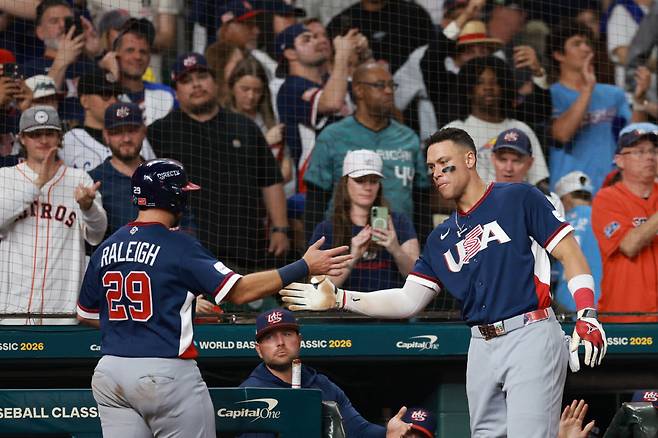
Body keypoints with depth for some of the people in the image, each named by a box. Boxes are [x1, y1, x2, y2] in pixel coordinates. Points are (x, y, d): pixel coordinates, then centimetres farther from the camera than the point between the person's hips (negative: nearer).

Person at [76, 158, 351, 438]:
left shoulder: (105, 249, 10)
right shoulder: (179, 246, -9)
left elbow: (84, 314, 18)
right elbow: (238, 291, -12)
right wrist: (305, 266, -9)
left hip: (109, 371, 6)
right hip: (166, 372, -6)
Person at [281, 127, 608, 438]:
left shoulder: (518, 199, 2)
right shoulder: (441, 238, 19)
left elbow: (570, 254, -1)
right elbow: (408, 302, 14)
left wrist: (587, 316, -13)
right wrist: (338, 299, 5)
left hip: (530, 336, -6)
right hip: (482, 347, 6)